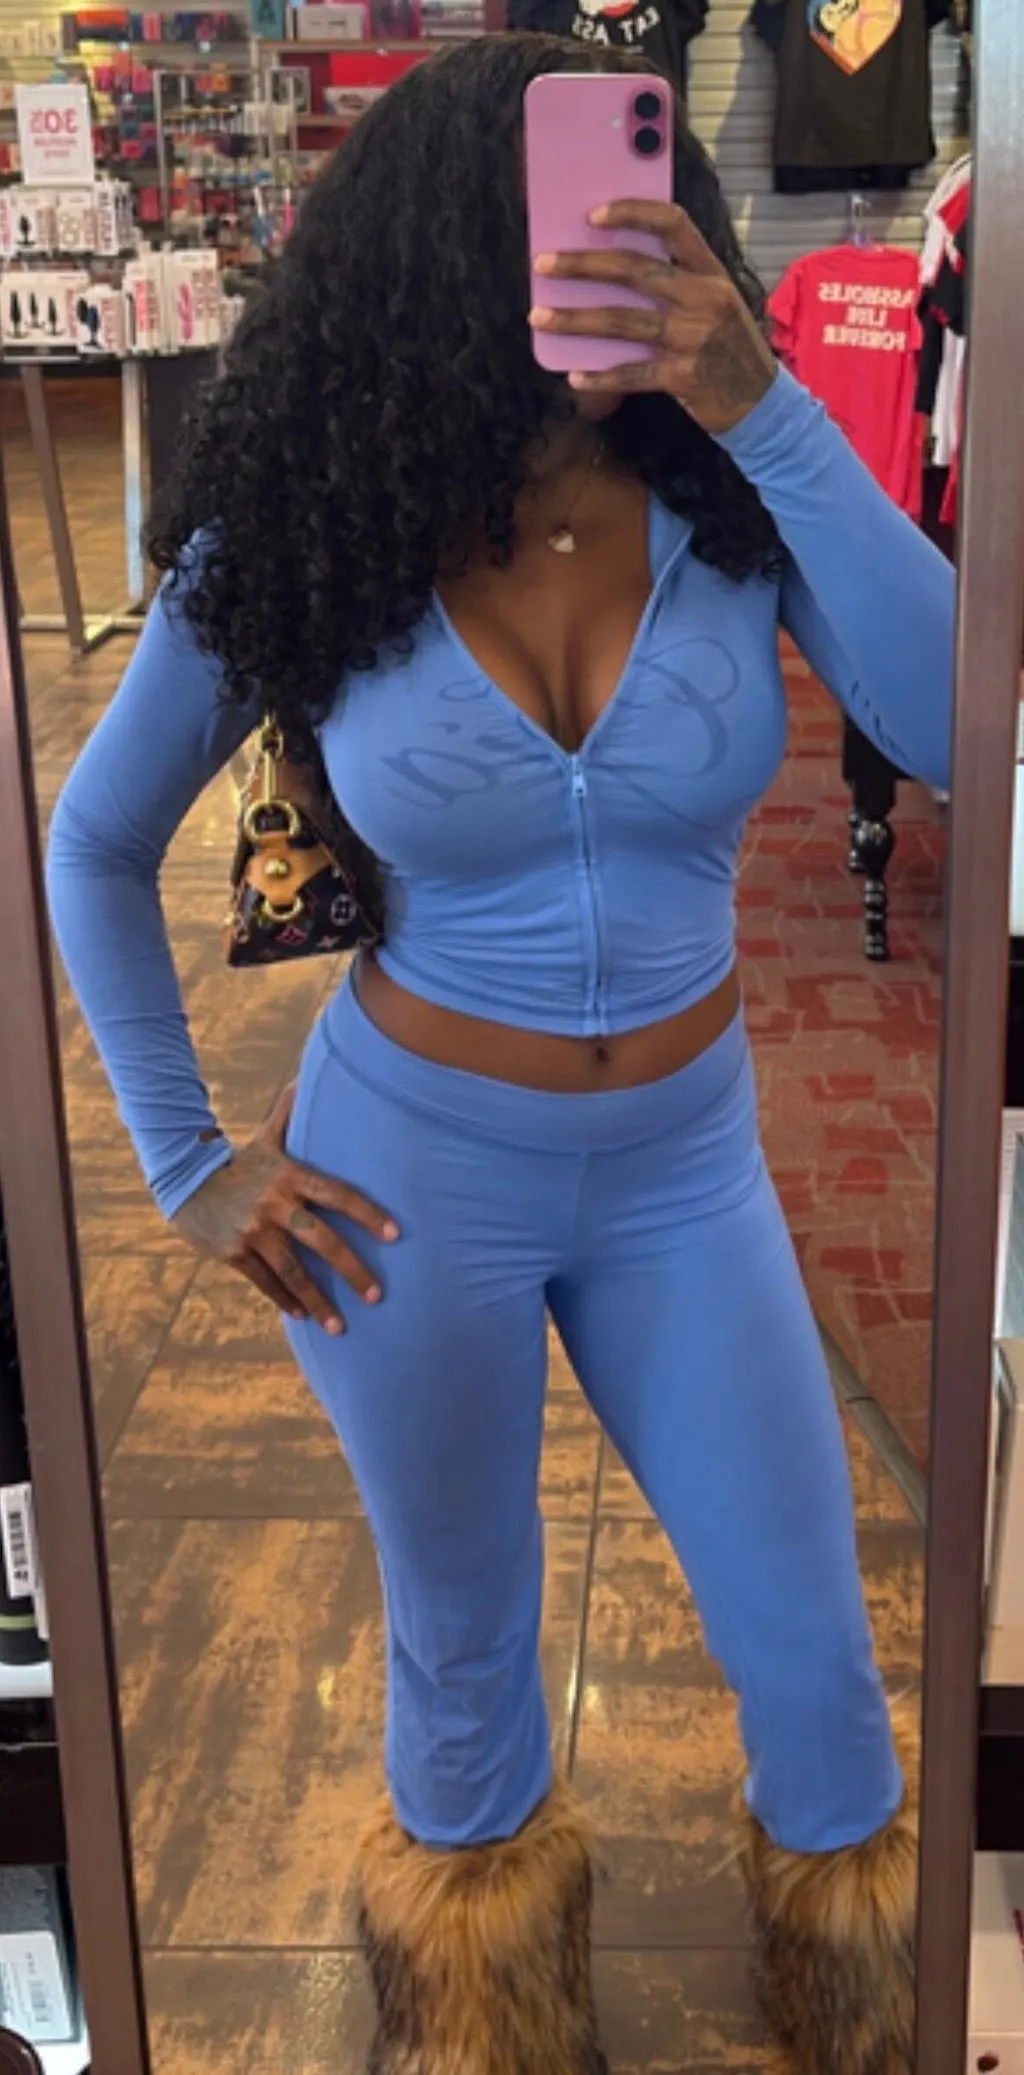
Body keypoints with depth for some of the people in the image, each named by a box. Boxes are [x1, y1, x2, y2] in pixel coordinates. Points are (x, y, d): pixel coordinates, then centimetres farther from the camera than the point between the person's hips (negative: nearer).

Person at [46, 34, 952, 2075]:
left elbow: (956, 729, -27)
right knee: (462, 1657, 19)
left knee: (814, 1657, 13)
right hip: (416, 1166, -1)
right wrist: (186, 1163, -3)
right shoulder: (301, 536, -14)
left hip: (684, 1160, 2)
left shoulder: (728, 493, -12)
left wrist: (762, 410, -33)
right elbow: (94, 848, -1)